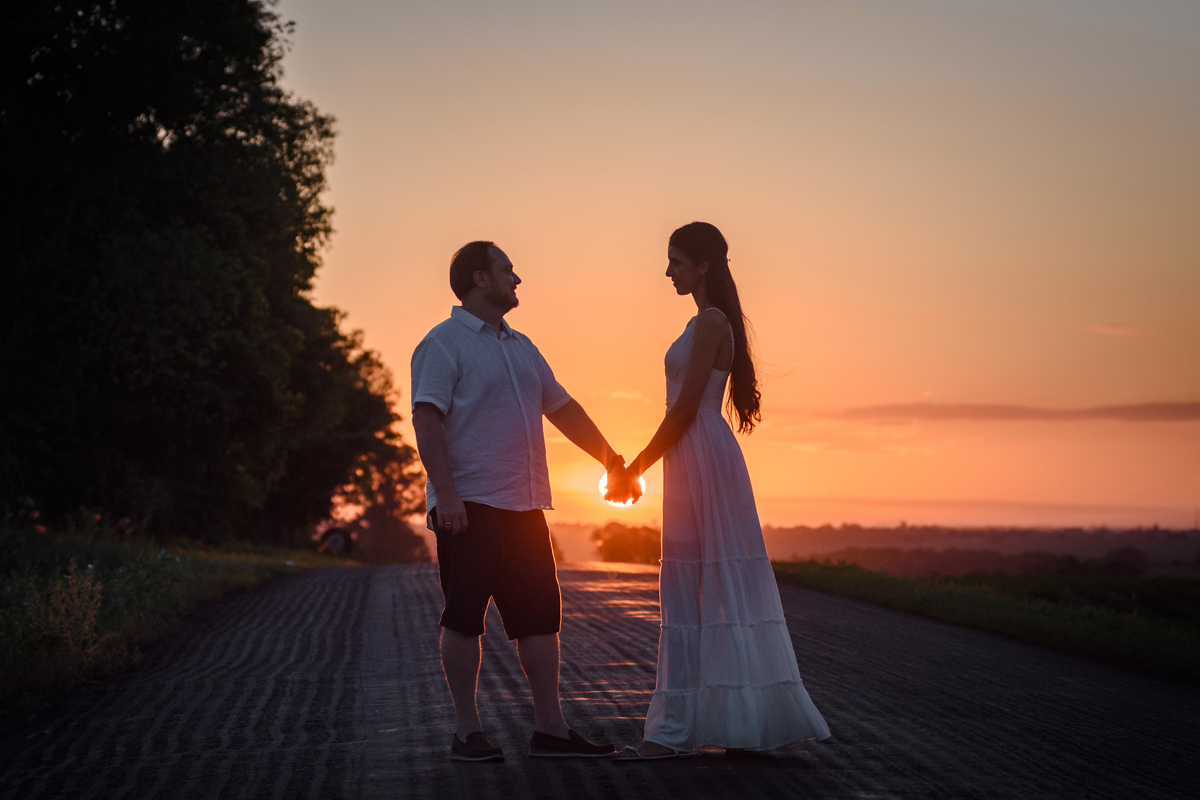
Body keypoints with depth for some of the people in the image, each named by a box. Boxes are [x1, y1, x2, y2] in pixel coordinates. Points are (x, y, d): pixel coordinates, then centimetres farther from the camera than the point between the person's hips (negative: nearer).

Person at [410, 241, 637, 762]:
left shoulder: (521, 347, 20)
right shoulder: (443, 343, -4)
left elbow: (562, 408, 26)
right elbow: (427, 420, -13)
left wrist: (611, 460, 24)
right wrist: (445, 494, -22)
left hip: (523, 505, 7)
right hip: (469, 506, -7)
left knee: (539, 615, 5)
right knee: (464, 616, -1)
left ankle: (550, 728, 9)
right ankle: (467, 732, 6)